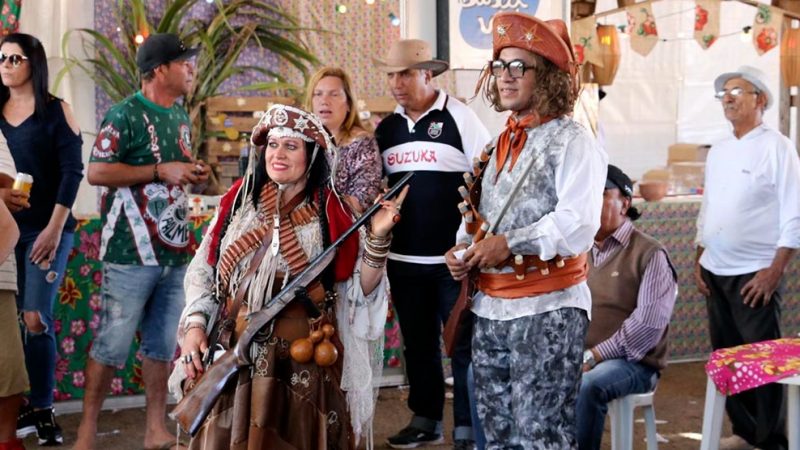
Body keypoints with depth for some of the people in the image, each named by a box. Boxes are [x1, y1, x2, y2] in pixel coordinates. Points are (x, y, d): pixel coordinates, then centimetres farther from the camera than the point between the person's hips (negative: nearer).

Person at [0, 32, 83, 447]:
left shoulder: (56, 111, 0)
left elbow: (72, 172, -6)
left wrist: (54, 229, -13)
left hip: (46, 230, -4)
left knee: (35, 318, -10)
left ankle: (43, 411, -1)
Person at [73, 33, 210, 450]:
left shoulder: (181, 115, 15)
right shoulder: (124, 114, -10)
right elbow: (97, 172, -16)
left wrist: (192, 172, 5)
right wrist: (162, 171, -17)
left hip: (174, 250, 8)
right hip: (132, 252, -7)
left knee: (162, 345, 11)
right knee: (112, 344, -3)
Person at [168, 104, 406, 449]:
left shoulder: (332, 213, -1)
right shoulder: (238, 202, 4)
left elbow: (361, 289, -4)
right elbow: (202, 271, 10)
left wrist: (377, 238, -18)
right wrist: (194, 325, -3)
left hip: (303, 358, -2)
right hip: (234, 355, 2)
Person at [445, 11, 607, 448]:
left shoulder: (573, 142, -9)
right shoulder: (498, 145, 15)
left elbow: (578, 225, -21)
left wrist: (510, 244, -21)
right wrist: (464, 248, 3)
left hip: (547, 311, -8)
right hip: (489, 310, 8)